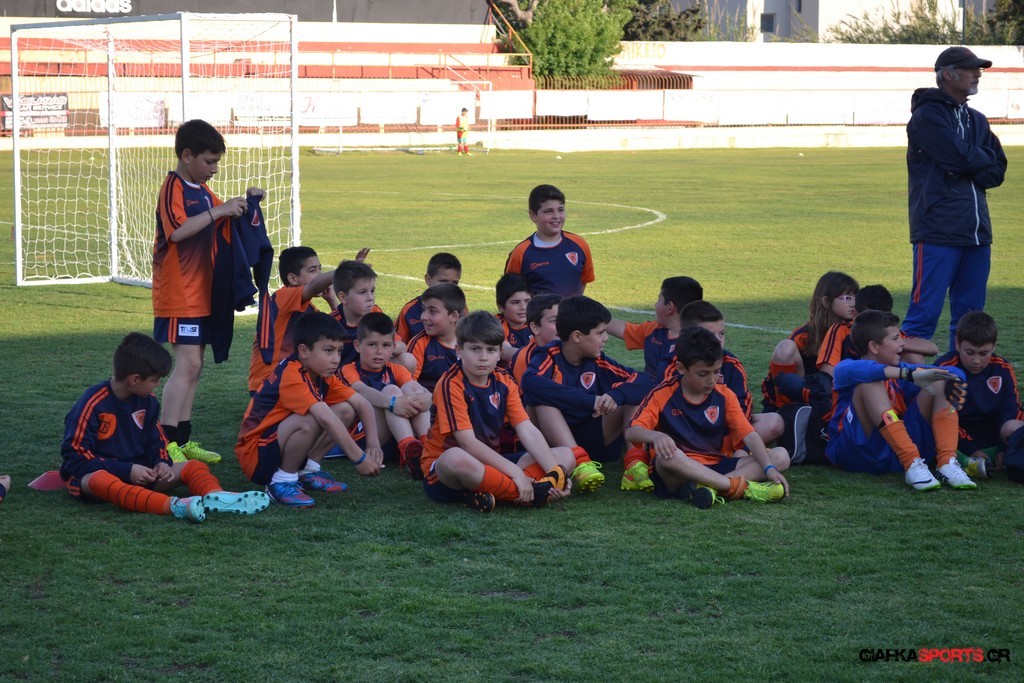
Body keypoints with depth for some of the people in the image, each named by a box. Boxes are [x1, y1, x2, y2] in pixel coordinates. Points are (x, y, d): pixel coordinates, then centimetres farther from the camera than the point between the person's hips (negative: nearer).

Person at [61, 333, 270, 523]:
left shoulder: (148, 402, 7)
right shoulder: (93, 404, -14)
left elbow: (156, 442, 16)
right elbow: (74, 453, -16)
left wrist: (162, 463, -9)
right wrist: (126, 470, -22)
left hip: (136, 474, 7)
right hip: (93, 473, -7)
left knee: (194, 467, -10)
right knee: (101, 481, -43)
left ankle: (215, 496, -48)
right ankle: (173, 506, -66)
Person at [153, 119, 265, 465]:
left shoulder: (202, 190, 16)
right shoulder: (173, 187, -13)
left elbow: (215, 218, 34)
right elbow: (177, 230, -28)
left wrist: (243, 201, 16)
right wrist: (217, 212, -28)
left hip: (201, 293, 9)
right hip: (179, 294, -9)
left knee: (193, 366, 11)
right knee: (187, 364, -14)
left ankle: (182, 439, 16)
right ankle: (166, 442, -15)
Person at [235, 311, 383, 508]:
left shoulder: (324, 376, 3)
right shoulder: (291, 375, -25)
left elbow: (363, 405, -1)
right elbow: (325, 418, -35)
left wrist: (373, 443, -18)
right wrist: (359, 458, -36)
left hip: (281, 446, 9)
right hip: (256, 456, -9)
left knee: (346, 410, -2)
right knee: (312, 420, -34)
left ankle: (309, 471, 4)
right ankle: (282, 482, -16)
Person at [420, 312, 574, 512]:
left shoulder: (504, 384, 5)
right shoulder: (451, 384, -15)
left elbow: (528, 431, -5)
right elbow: (468, 443, -23)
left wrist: (555, 472, -21)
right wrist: (516, 472, -28)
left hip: (490, 463, 7)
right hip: (442, 471, -7)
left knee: (565, 455, -4)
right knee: (455, 457, -44)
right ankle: (533, 493, -30)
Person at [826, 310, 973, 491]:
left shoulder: (900, 371, 21)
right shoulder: (845, 368, 2)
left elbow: (954, 372, 12)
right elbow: (855, 370, -25)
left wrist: (952, 380, -14)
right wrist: (911, 375, -34)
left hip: (898, 452, 5)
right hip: (857, 452, -5)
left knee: (941, 385, 2)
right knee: (870, 383, -24)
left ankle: (946, 463, -20)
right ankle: (912, 464, -35)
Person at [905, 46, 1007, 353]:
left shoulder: (977, 120, 20)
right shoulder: (927, 115, -5)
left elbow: (997, 171, 11)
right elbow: (963, 157, -16)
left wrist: (969, 171, -7)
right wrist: (984, 157, 5)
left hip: (976, 233, 8)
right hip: (938, 232, -8)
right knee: (924, 315, -11)